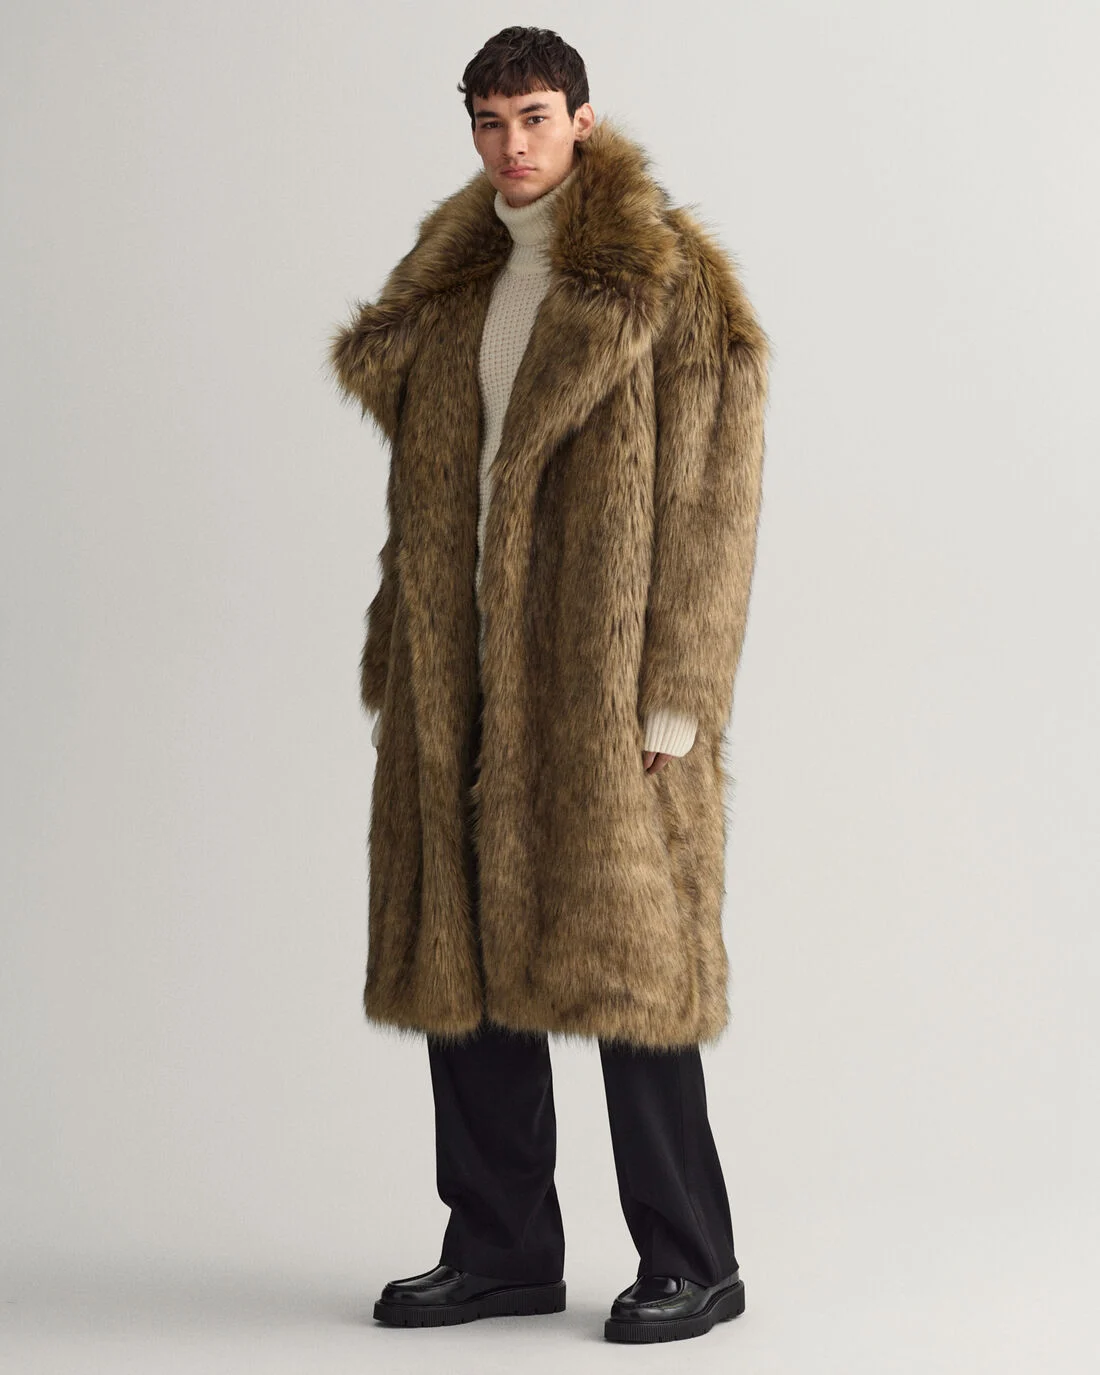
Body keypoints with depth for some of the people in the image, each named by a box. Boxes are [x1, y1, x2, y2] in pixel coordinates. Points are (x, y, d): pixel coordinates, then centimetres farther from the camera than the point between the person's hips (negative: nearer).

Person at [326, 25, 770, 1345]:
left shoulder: (668, 283, -5)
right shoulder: (453, 286, 15)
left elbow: (710, 499, -10)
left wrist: (675, 696, -15)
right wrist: (401, 664, 11)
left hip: (599, 680, -7)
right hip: (466, 678, 7)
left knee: (623, 950, -3)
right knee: (462, 950, 9)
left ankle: (690, 1263, 10)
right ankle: (502, 1247, 21)